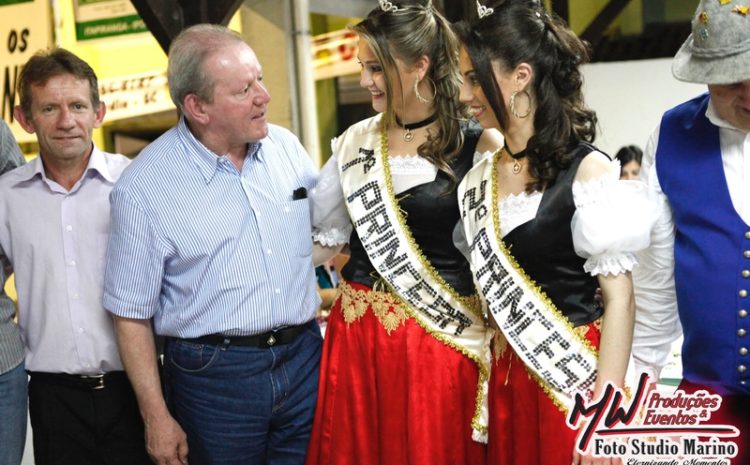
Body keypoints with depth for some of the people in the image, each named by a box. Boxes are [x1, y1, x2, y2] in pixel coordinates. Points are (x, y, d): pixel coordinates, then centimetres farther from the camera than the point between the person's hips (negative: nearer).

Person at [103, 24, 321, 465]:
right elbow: (132, 313, -7)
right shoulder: (144, 188, -12)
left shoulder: (287, 147, 2)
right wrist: (157, 417, -7)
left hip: (305, 358, 4)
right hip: (214, 375, -4)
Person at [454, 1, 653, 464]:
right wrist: (491, 380, 11)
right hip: (505, 381, 6)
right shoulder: (479, 178, 8)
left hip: (575, 379, -5)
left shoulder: (589, 171, -10)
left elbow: (619, 296, -12)